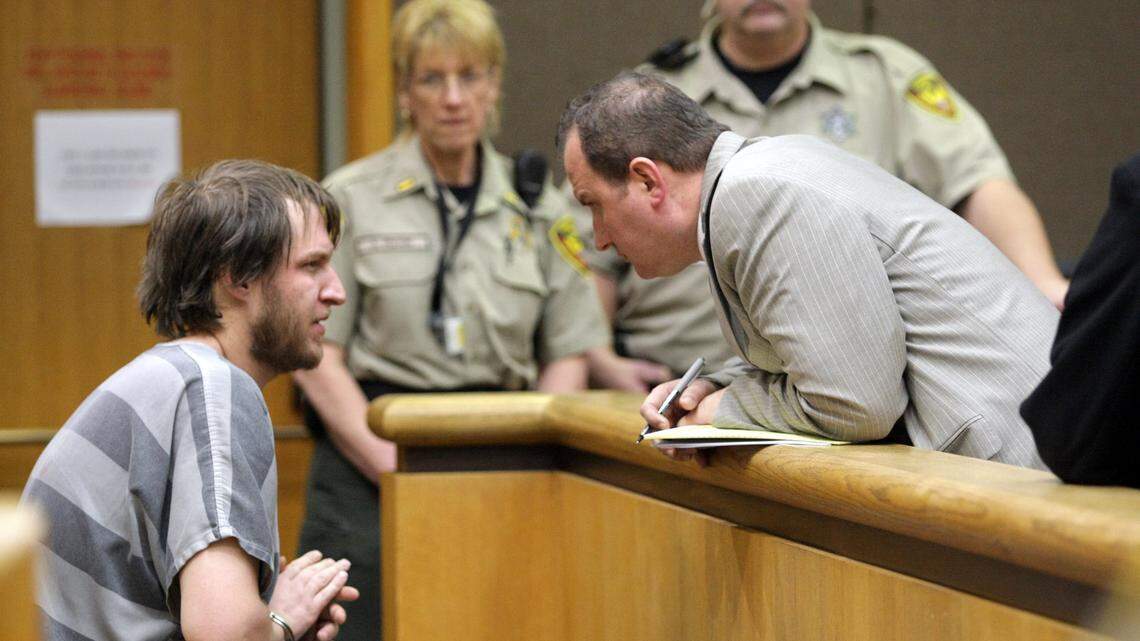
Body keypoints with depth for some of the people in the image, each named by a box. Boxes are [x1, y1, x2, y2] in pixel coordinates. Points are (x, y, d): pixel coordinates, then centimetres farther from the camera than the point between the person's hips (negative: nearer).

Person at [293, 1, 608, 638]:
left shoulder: (540, 209, 9)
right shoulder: (352, 199, 1)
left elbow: (568, 356, 9)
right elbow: (318, 357, -4)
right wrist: (397, 471, -13)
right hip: (371, 459, -2)